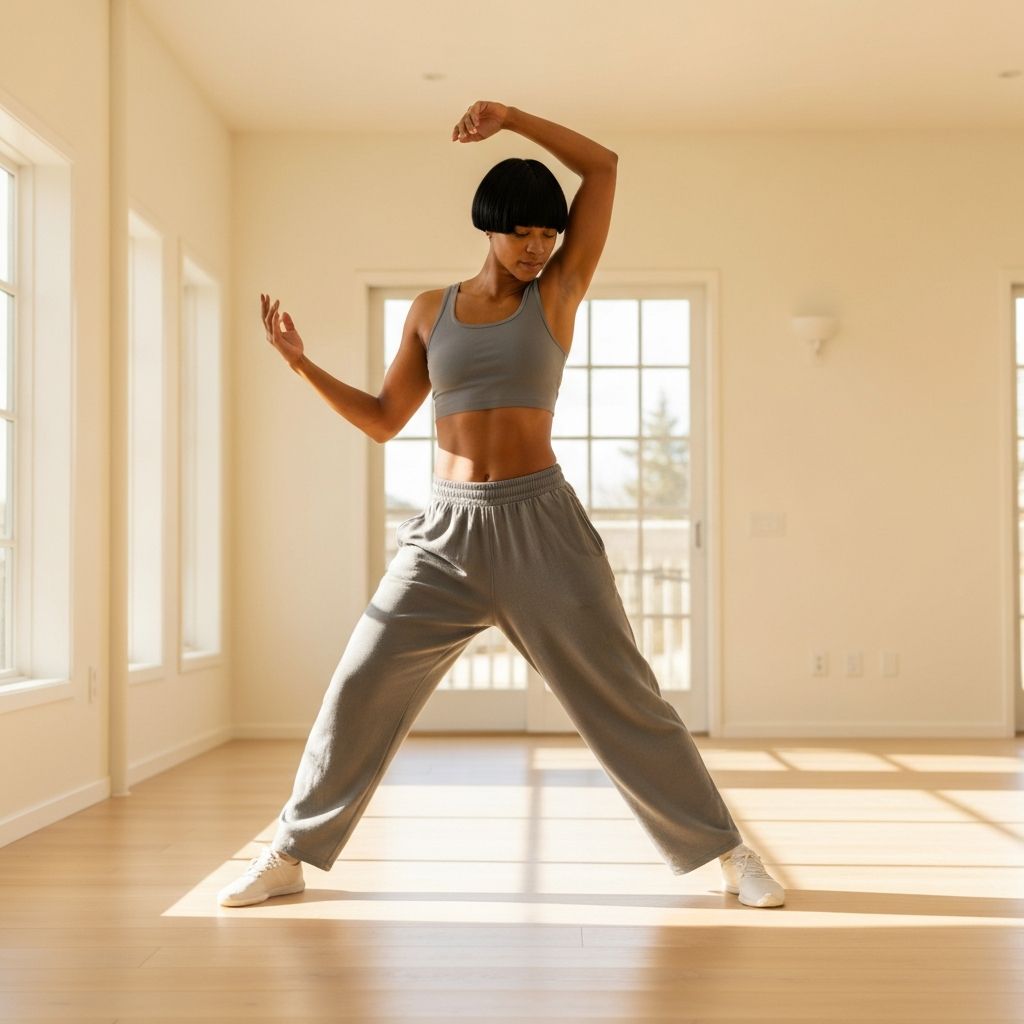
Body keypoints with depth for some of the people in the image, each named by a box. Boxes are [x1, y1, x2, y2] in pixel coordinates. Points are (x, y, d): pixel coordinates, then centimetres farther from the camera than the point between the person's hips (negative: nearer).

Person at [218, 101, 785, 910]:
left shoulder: (557, 294, 2)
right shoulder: (431, 311, 10)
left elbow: (604, 167, 0)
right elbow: (385, 419, 13)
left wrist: (511, 118, -4)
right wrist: (303, 364, 4)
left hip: (539, 522, -2)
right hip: (447, 529, 2)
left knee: (620, 692, 0)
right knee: (362, 685, 1)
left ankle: (725, 850, 12)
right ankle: (291, 855, 17)